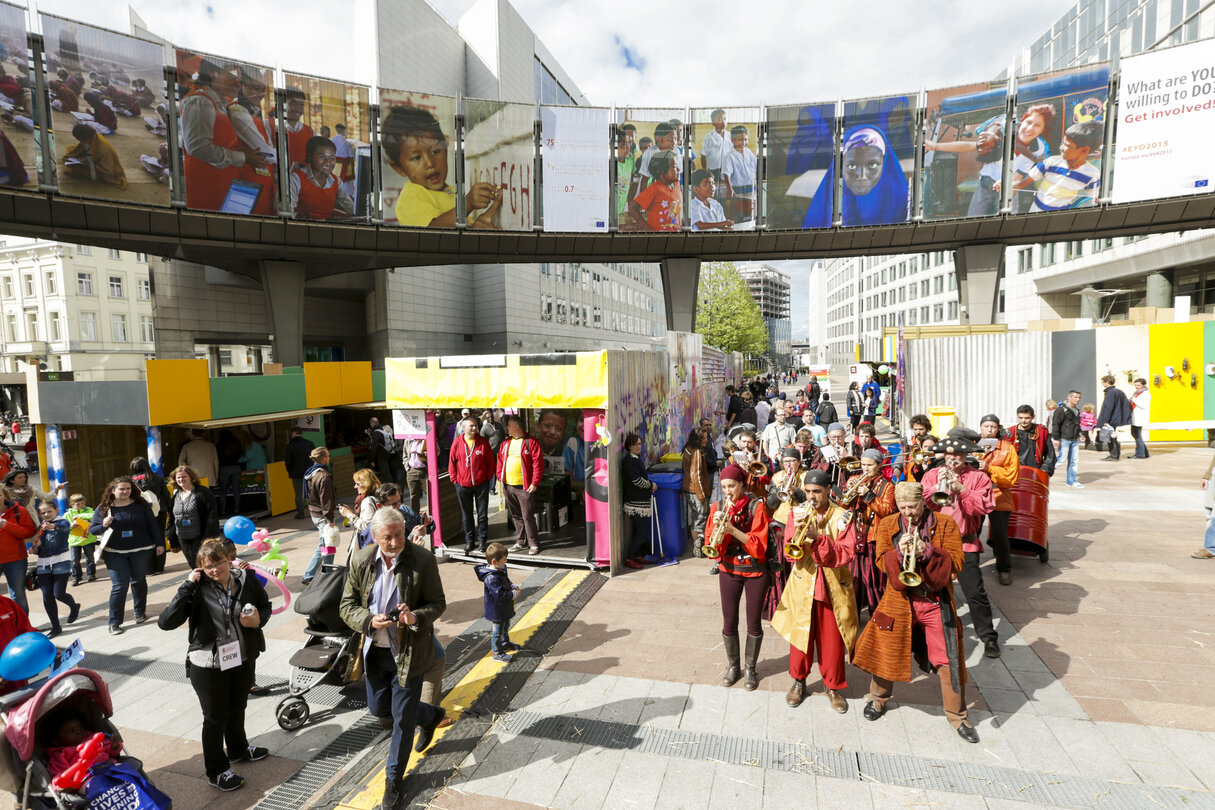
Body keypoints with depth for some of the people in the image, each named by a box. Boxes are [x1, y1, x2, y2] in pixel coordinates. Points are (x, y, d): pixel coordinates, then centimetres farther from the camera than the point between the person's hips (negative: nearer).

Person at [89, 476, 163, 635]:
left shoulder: (140, 504, 1)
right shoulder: (103, 509, 1)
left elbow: (152, 524, 6)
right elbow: (92, 530, 5)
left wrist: (159, 543, 4)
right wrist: (104, 525, -17)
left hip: (141, 551, 1)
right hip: (115, 553, -1)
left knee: (139, 581, 12)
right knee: (119, 586, -6)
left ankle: (140, 613, 29)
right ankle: (114, 622, 4)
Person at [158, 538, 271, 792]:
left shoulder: (246, 580, -9)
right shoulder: (198, 589, -18)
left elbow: (265, 606, 7)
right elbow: (166, 622, -27)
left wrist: (259, 620, -14)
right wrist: (187, 586, -29)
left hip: (242, 660, 4)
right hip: (208, 666, -4)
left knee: (237, 708, 26)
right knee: (215, 717, 12)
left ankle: (238, 749, 51)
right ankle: (216, 771, 32)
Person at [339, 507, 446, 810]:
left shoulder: (422, 560, -19)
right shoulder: (360, 561, -9)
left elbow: (438, 603, -10)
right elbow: (347, 606, -1)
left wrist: (416, 617, -30)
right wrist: (369, 621, -21)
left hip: (409, 652, -4)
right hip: (375, 651, 4)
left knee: (403, 718, 8)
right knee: (379, 710, 19)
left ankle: (393, 779, 33)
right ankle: (431, 716, 47)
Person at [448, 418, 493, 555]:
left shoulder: (483, 442, -2)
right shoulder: (457, 443, -2)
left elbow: (490, 461, 3)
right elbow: (452, 463, 4)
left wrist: (488, 477, -1)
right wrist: (455, 480, 0)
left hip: (481, 484, -1)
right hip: (463, 485, 1)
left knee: (482, 514, 5)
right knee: (467, 515, 11)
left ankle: (482, 541, 17)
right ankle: (469, 541, 23)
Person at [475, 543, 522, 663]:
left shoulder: (500, 571, -1)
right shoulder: (492, 578, -32)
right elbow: (500, 595, -34)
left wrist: (513, 587, -1)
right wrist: (514, 594, -24)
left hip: (505, 609, 10)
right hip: (497, 611, -10)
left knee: (506, 627, 27)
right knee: (498, 630, 7)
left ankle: (506, 644, 48)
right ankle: (497, 653, 22)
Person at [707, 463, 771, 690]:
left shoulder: (756, 506, -11)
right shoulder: (718, 507, -2)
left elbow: (759, 545, -17)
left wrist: (732, 529, -28)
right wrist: (716, 526, -24)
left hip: (755, 571, -2)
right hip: (729, 571, 2)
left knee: (754, 623, 8)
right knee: (729, 622, 7)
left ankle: (751, 668, 26)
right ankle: (733, 666, 27)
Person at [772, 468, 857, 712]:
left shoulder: (841, 516, -6)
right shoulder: (798, 513, 0)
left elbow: (845, 554, -15)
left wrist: (817, 536, -27)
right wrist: (797, 531, -24)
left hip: (833, 587, -1)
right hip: (802, 584, 1)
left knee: (832, 639, 8)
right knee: (800, 634, 10)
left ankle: (833, 686, 29)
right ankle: (798, 681, 30)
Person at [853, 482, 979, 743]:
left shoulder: (945, 524, -4)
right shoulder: (888, 525, 1)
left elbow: (956, 562, -9)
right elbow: (881, 562, -2)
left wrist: (928, 551, -25)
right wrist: (900, 552, -22)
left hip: (936, 601, -1)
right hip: (898, 600, 1)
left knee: (948, 660, 3)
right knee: (887, 651, 11)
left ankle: (956, 715, 25)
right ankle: (878, 697, 34)